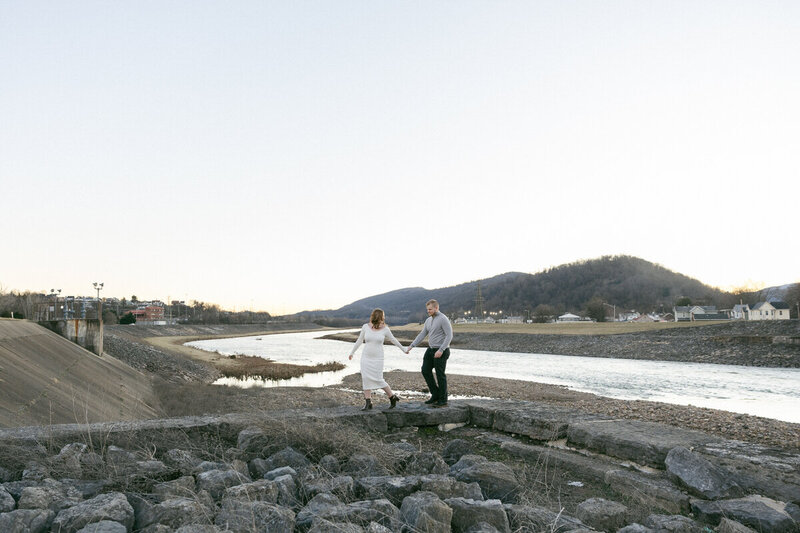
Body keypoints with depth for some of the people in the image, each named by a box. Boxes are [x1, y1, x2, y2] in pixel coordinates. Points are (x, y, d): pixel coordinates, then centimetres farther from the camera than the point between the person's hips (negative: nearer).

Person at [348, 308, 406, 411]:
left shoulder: (385, 329, -6)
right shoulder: (365, 327, -3)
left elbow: (393, 340, 9)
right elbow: (359, 340, 9)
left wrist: (403, 349, 19)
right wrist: (352, 352, 15)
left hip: (378, 359, -2)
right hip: (366, 357, 2)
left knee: (378, 380, -7)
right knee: (366, 379, -3)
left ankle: (393, 397, 13)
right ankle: (368, 403, 5)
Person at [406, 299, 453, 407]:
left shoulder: (443, 319, -16)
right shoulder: (428, 320, 10)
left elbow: (449, 335, -20)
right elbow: (422, 335, 11)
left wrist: (441, 350, -26)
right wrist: (411, 346, 2)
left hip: (441, 351, -8)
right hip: (431, 350, 8)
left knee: (440, 375, -2)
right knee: (425, 370, 6)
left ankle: (443, 401, 9)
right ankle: (435, 395, 17)